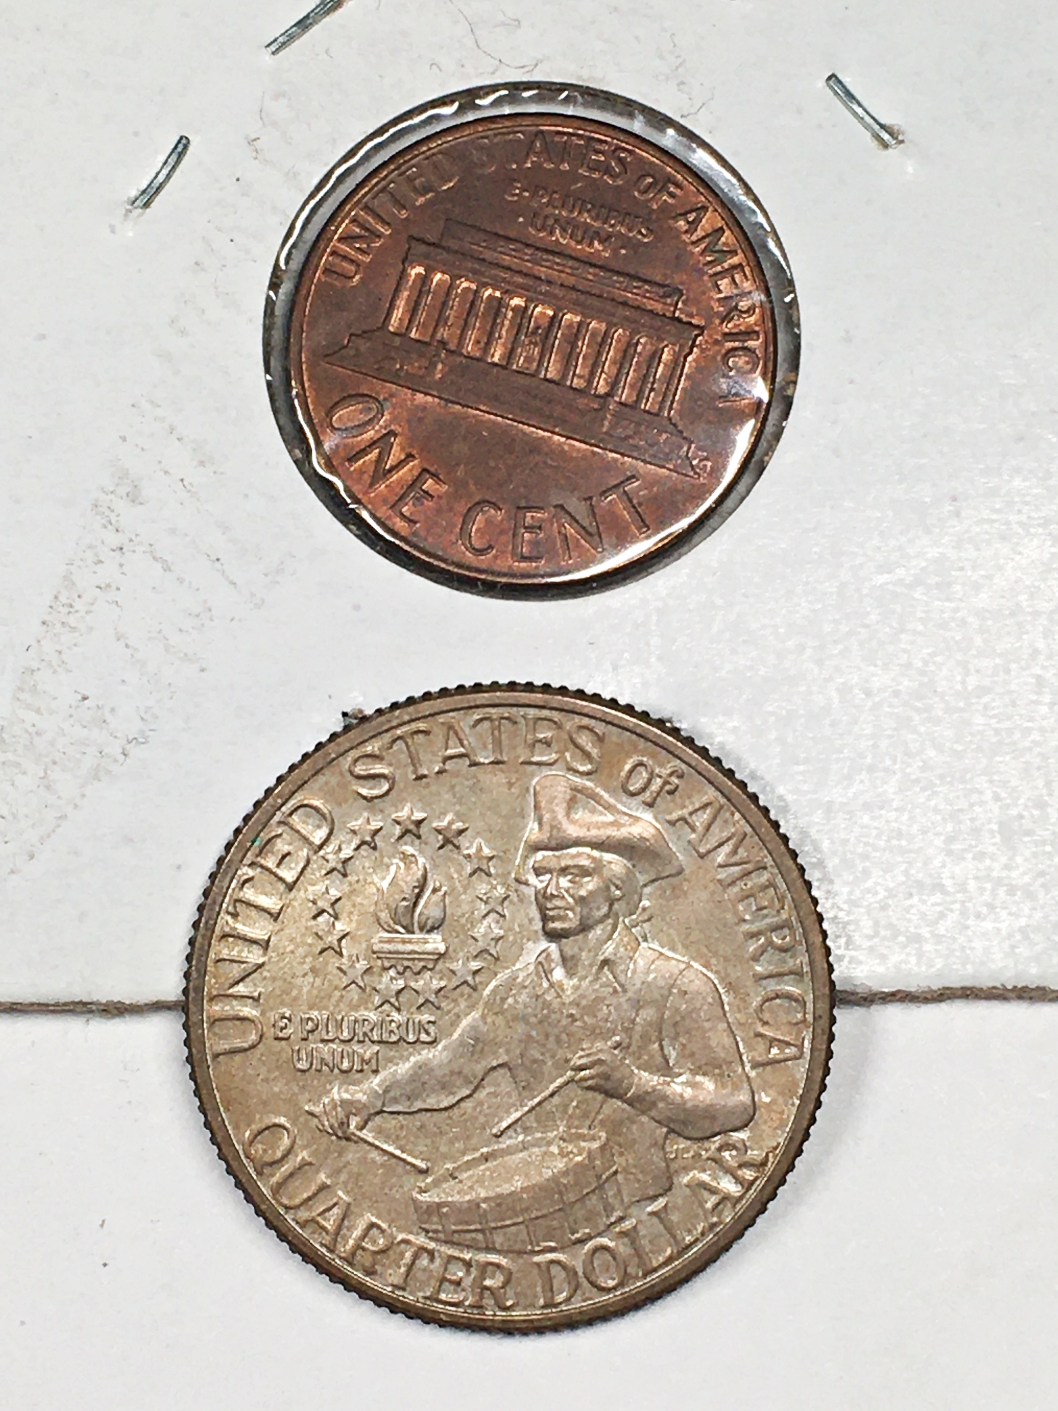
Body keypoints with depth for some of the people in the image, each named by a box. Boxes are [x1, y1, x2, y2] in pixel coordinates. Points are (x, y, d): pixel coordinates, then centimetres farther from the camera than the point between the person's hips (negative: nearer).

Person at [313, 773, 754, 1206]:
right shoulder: (517, 989, 16)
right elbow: (449, 1066, 13)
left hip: (635, 1212, -4)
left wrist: (633, 1083, -21)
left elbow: (734, 1103, -7)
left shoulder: (676, 986, -1)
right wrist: (368, 1097, -4)